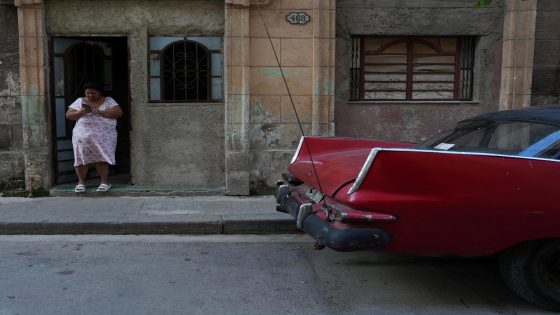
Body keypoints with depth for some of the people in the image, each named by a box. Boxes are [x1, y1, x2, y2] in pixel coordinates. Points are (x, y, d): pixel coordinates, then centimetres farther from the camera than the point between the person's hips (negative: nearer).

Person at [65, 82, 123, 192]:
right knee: (81, 157, -3)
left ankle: (105, 182, -2)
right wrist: (80, 112, -13)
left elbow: (119, 113, -5)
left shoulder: (108, 101, 8)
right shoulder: (80, 101, 12)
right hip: (83, 135, 2)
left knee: (101, 158, -9)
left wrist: (100, 112, -14)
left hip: (104, 136, -2)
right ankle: (81, 182, 8)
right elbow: (68, 115, 7)